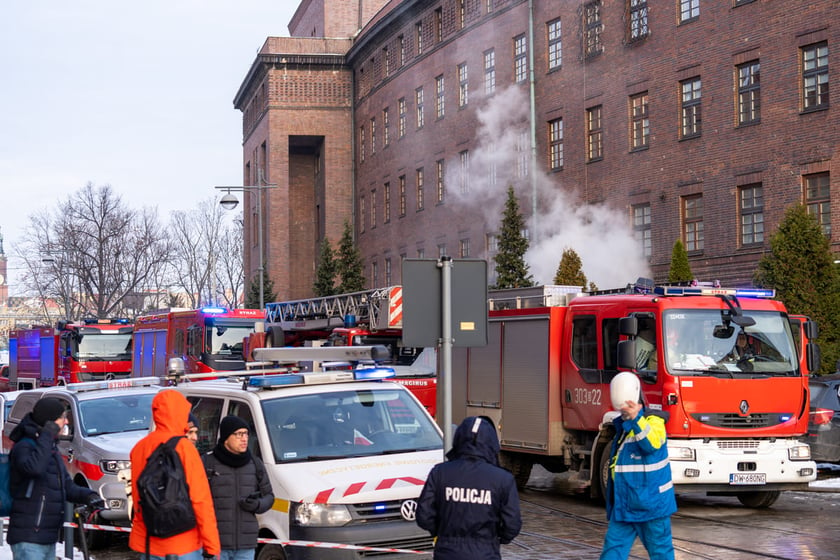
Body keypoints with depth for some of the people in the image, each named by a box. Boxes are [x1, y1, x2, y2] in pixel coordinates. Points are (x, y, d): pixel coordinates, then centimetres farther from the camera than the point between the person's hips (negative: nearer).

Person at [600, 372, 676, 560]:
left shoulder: (653, 421, -12)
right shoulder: (621, 426, 13)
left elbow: (652, 443, -36)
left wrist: (636, 418, -47)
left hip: (652, 502, -7)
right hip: (623, 503, 7)